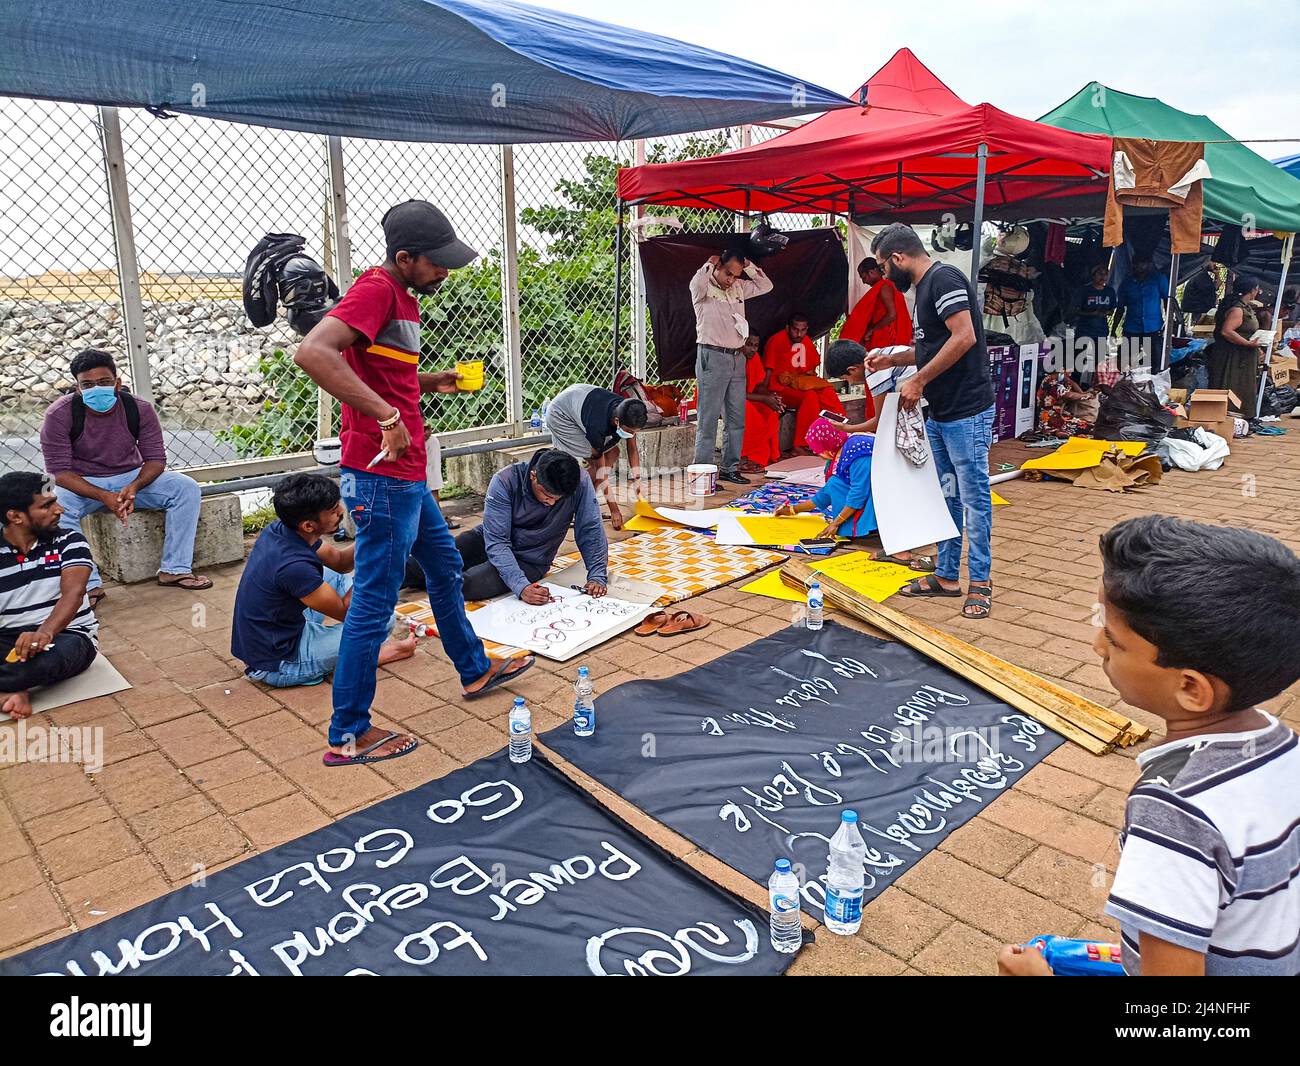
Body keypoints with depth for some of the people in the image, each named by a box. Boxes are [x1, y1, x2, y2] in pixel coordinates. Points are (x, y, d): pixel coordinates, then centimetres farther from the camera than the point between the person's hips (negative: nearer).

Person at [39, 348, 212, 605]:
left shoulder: (139, 409, -12)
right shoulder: (59, 414, -18)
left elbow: (156, 458, -9)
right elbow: (59, 470, -18)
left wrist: (135, 486, -31)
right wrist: (104, 497, -33)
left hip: (132, 477, 2)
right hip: (82, 484, -2)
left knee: (187, 488, -19)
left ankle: (175, 570, -18)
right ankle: (89, 584, -25)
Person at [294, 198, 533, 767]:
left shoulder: (401, 296, 15)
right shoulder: (375, 290, -16)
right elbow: (312, 352, -32)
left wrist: (429, 382, 10)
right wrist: (387, 414, -34)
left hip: (407, 475, 11)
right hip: (381, 476, -11)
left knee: (445, 566, 23)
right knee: (374, 603, -2)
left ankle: (475, 670, 42)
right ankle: (348, 736, 11)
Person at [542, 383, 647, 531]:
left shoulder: (628, 416, -23)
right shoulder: (597, 426, -40)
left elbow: (632, 449, -8)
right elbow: (600, 468, -31)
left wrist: (637, 482, -14)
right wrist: (614, 509, -28)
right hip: (560, 414, -8)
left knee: (612, 452, -2)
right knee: (594, 463, -17)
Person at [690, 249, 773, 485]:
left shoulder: (739, 288, 15)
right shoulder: (704, 288, -5)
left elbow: (766, 286, 19)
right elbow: (696, 283, -28)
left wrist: (748, 266, 8)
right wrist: (709, 264, -10)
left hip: (737, 358, 7)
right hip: (712, 357, -7)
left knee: (736, 418, 10)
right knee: (708, 419, -7)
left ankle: (729, 468, 18)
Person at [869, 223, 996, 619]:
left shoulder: (944, 279, -13)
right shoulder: (925, 286, 16)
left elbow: (964, 337, -23)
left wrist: (919, 380, -17)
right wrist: (891, 360, 17)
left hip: (967, 412, -10)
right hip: (939, 413, 10)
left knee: (973, 497, -2)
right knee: (946, 497, 15)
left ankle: (980, 582, 7)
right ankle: (946, 575, 24)